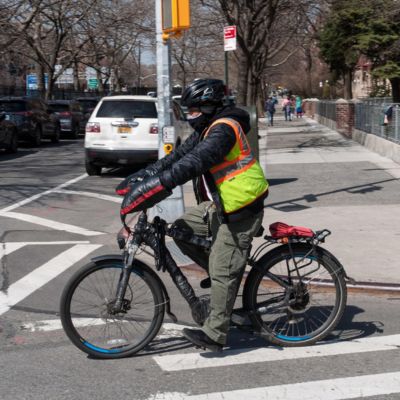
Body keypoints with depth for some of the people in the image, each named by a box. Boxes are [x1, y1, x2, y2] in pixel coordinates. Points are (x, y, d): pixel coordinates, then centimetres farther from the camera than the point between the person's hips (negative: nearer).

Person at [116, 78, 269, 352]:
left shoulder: (223, 129, -20)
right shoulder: (207, 130, 12)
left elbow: (194, 162, -33)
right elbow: (179, 155, 8)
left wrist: (157, 185, -40)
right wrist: (142, 177, -1)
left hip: (240, 211, -10)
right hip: (220, 205, 10)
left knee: (223, 272, -6)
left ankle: (215, 335, 2)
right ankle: (223, 271, 18)